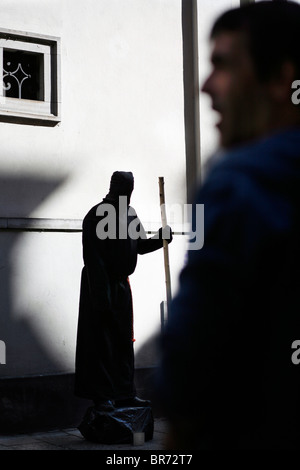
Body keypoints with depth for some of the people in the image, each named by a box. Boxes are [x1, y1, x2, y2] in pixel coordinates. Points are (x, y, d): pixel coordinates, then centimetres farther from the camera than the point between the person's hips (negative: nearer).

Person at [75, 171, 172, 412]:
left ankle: (125, 393, 19)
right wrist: (102, 295, -24)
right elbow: (93, 259, -20)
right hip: (100, 285, -8)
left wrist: (159, 238, -4)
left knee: (124, 341, 11)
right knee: (100, 342, -4)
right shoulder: (96, 215, -16)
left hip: (121, 284, 8)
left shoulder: (129, 214, 8)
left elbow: (140, 245, 15)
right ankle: (102, 396, 3)